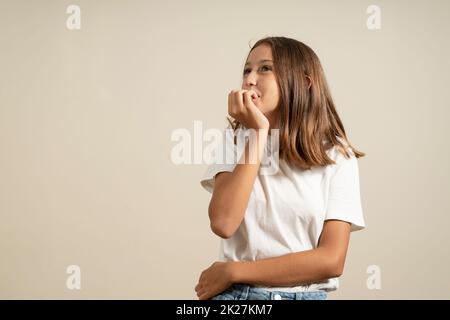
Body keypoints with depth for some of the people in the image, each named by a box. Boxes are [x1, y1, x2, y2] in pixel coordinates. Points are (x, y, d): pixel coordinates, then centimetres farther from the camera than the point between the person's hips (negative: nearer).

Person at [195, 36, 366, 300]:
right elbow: (223, 223, -15)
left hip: (306, 294, 0)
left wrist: (232, 271, -13)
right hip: (234, 294, 1)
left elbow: (331, 261, -12)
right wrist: (258, 133, -15)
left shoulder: (336, 156, -4)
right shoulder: (235, 139, 1)